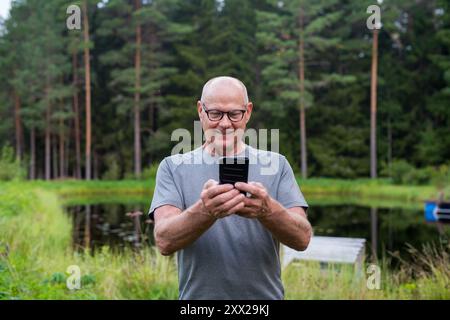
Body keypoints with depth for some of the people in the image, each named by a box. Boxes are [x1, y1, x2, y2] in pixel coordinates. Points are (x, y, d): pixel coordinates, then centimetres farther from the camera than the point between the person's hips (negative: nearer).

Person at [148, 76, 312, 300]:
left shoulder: (276, 164, -2)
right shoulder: (173, 167, -4)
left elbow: (302, 238, -11)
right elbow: (164, 241, -16)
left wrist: (267, 210, -31)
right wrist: (205, 212, -35)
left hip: (265, 294, 1)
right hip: (198, 294, -1)